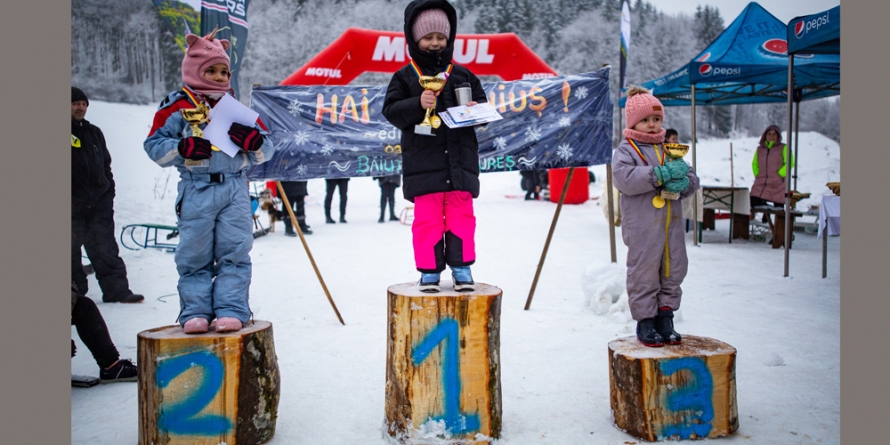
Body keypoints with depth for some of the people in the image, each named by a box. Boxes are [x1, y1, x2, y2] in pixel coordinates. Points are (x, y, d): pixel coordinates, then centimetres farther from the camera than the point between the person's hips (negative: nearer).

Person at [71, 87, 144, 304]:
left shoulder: (94, 133, 16)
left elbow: (106, 164, 22)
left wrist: (109, 191, 14)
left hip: (99, 203, 4)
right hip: (73, 205, -4)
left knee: (105, 249, 3)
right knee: (72, 250, 4)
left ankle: (117, 290, 3)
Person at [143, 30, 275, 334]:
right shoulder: (177, 107, 6)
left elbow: (265, 153, 15)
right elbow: (154, 145, 1)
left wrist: (253, 140, -8)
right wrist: (182, 147, -16)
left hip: (234, 187, 3)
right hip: (196, 189, -2)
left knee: (235, 251, -1)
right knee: (194, 255, 2)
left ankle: (231, 310, 3)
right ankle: (195, 311, 10)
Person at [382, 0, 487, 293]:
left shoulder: (463, 75, 12)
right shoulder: (405, 77, 5)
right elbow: (391, 111, -4)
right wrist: (417, 104, -20)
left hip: (460, 160, 2)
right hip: (423, 162, -2)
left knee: (461, 216, 4)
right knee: (427, 219, 1)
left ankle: (461, 266, 15)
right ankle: (429, 270, 12)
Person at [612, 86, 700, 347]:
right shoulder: (626, 150, -1)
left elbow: (691, 178, 13)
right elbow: (624, 179, -19)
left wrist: (684, 183, -13)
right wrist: (661, 174, -22)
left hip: (672, 224, 6)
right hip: (642, 226, -6)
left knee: (673, 271, 11)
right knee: (643, 274, 0)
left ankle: (665, 318, 24)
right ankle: (645, 321, 12)